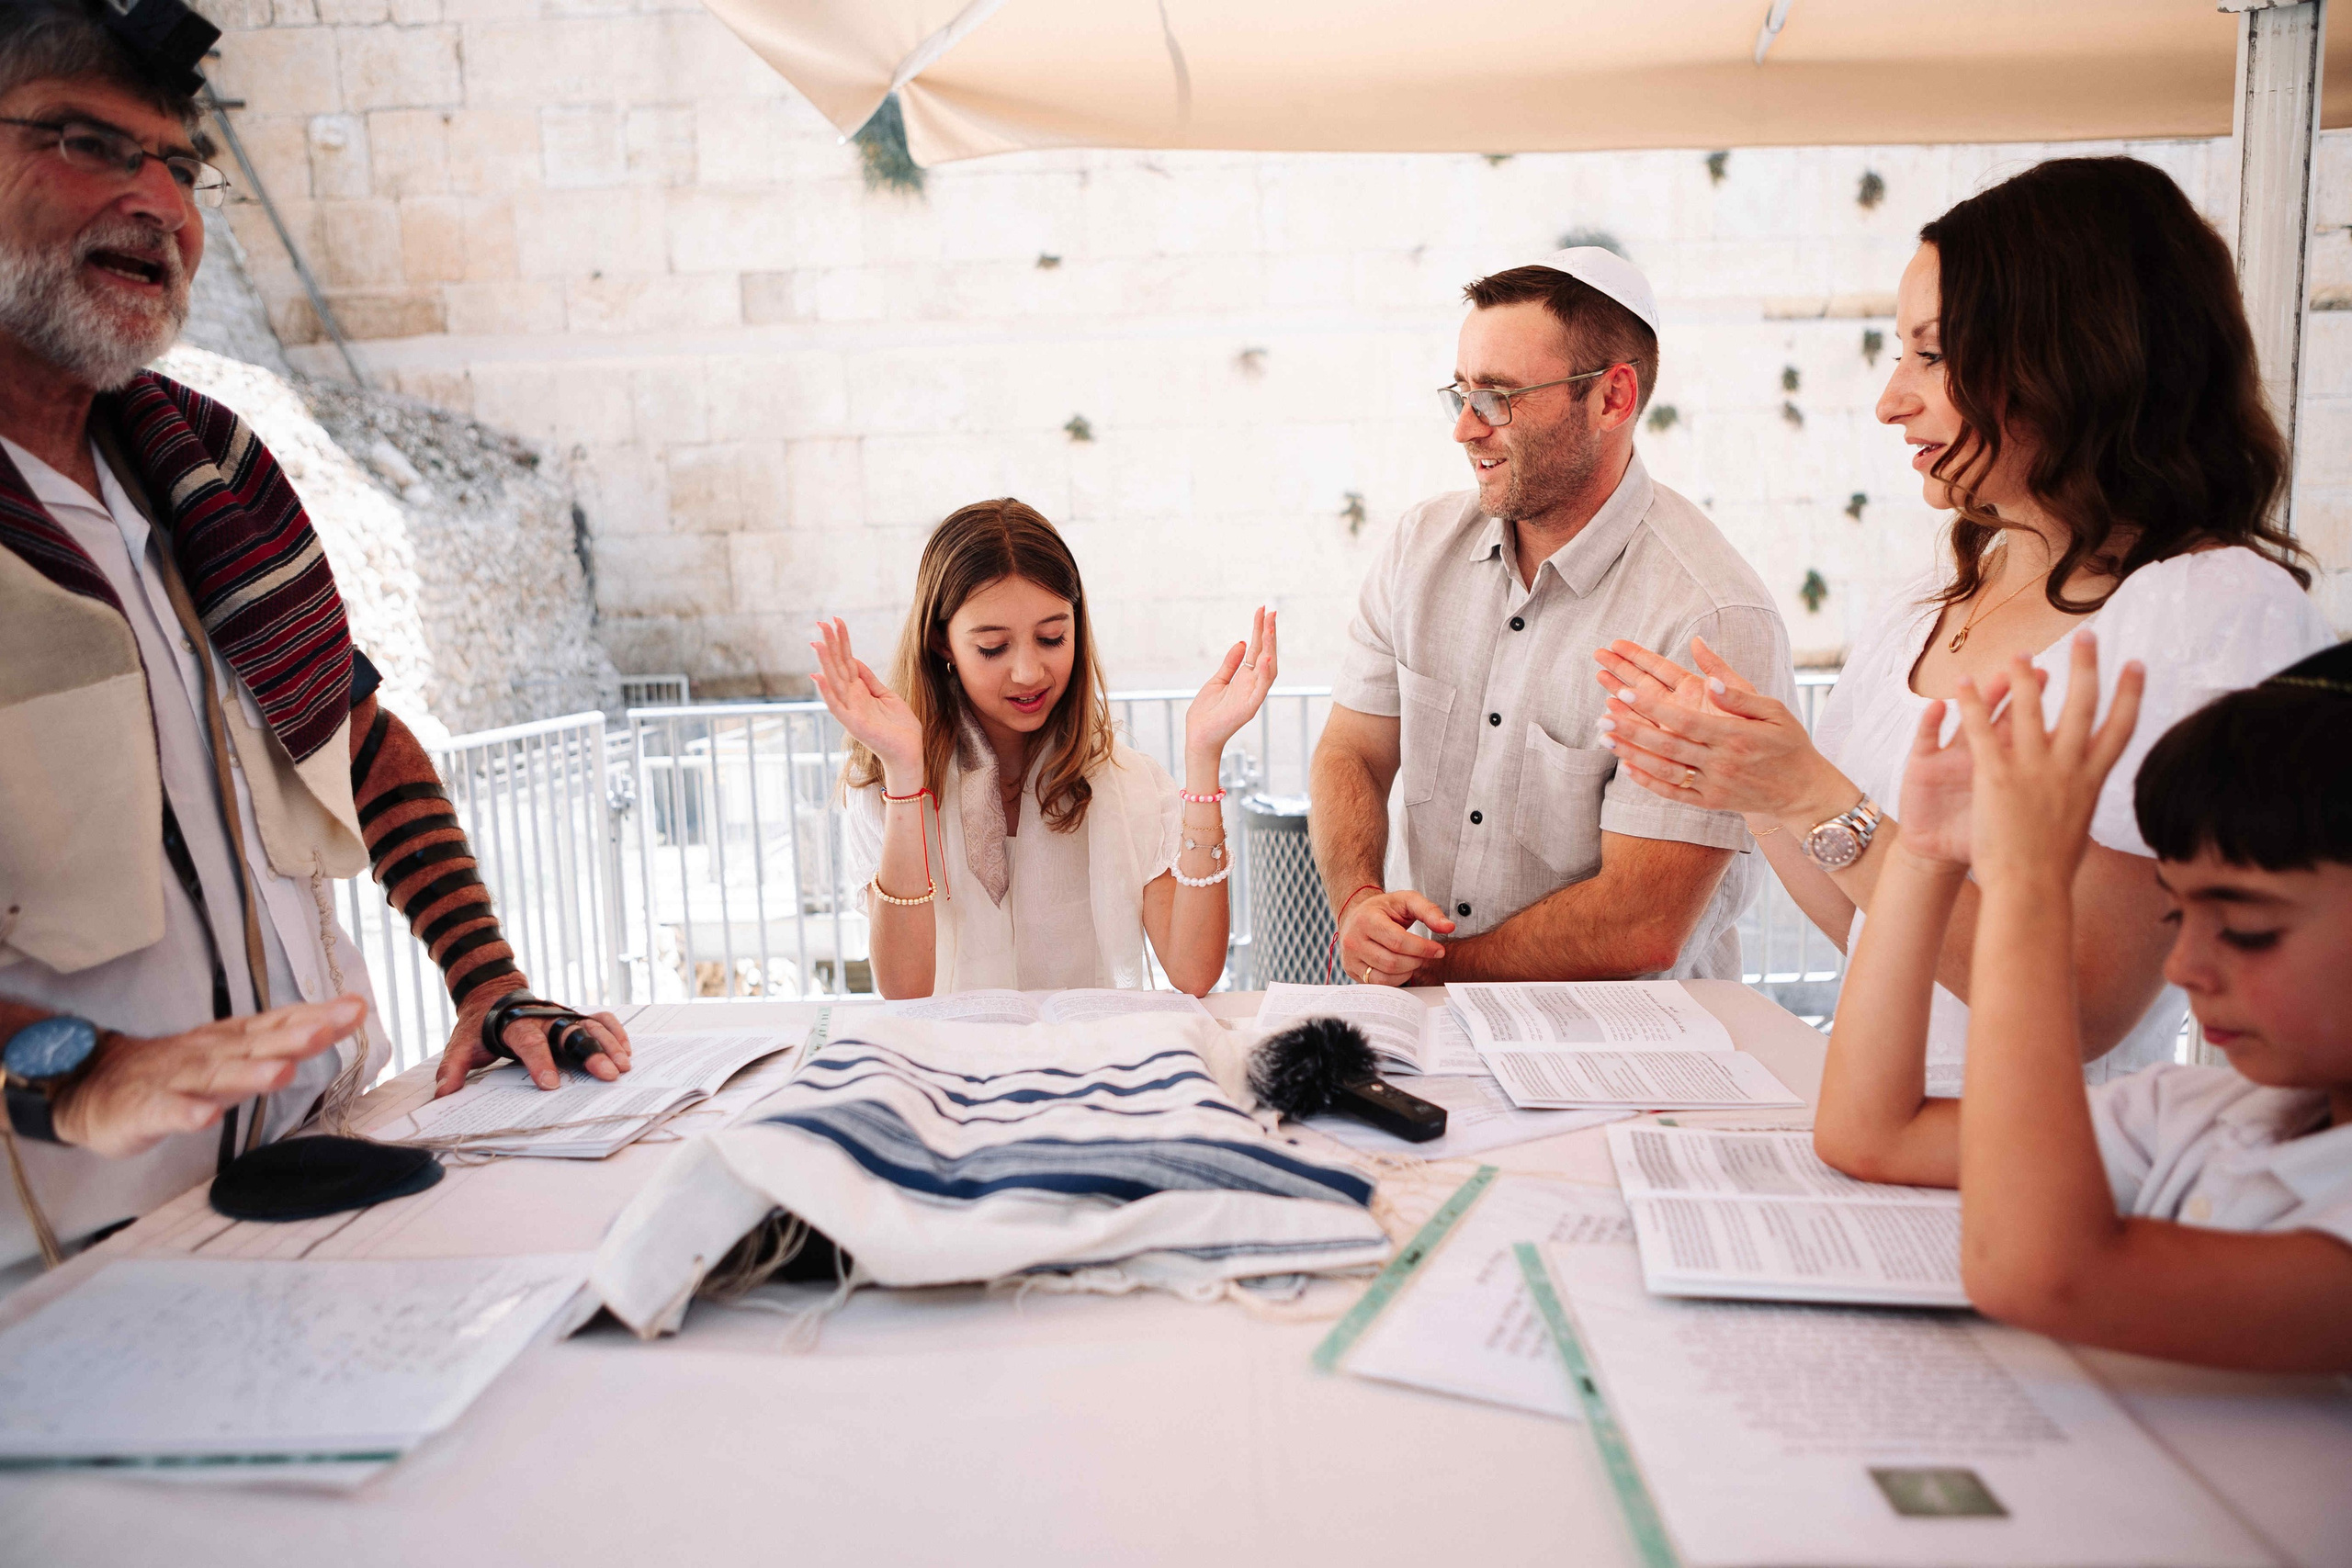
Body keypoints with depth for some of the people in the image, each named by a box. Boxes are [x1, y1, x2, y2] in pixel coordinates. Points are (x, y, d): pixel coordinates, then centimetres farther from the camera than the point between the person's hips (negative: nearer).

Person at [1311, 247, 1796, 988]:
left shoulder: (1710, 619, -19)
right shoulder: (1423, 544, 1)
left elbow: (1640, 931, -21)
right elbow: (1350, 754, 4)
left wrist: (1427, 967, -14)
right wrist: (1358, 900, -16)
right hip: (1433, 1012, 3)